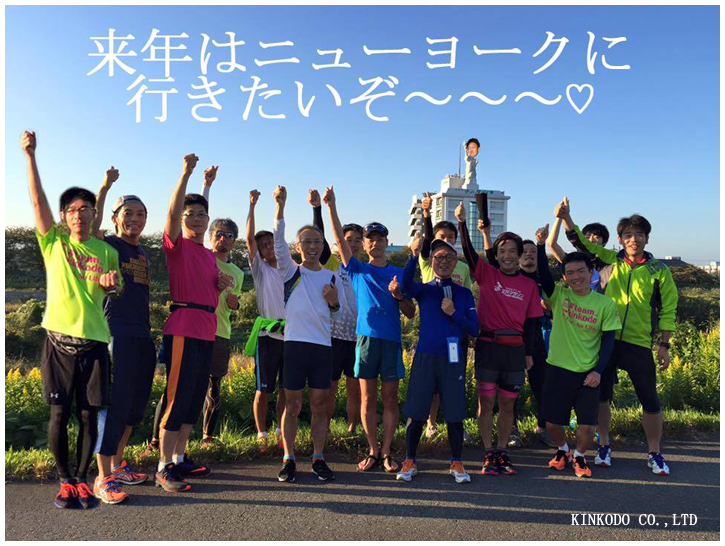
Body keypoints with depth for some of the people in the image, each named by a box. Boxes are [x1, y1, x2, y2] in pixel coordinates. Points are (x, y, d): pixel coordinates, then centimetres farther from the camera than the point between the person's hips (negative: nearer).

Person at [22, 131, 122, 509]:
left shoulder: (106, 251, 8)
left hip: (94, 341, 1)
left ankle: (82, 478, 20)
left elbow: (115, 291, 12)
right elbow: (37, 199, -4)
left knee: (89, 415, 4)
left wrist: (112, 285, -13)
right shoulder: (53, 242, 5)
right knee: (60, 414, 3)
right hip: (59, 339, -1)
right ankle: (65, 480, 20)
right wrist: (30, 155, -11)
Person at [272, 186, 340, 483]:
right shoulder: (290, 271, 3)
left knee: (320, 404, 7)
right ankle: (289, 459, 14)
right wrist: (280, 206, -24)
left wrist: (334, 301, -5)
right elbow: (278, 241, -13)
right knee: (293, 404, 3)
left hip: (322, 346, 3)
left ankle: (318, 459, 17)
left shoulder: (330, 276, 12)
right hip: (295, 344, -3)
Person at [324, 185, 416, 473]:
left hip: (391, 339, 0)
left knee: (390, 398, 3)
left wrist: (399, 295, -11)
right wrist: (331, 206, -3)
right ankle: (373, 451, 15)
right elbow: (340, 239, 2)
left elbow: (411, 313, 9)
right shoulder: (358, 270, 11)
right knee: (368, 398, 3)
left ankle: (386, 452, 13)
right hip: (366, 337, 0)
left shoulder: (398, 273, 11)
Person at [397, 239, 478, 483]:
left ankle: (456, 463, 22)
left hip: (453, 358, 1)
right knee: (416, 413, 3)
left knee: (454, 415, 5)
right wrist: (414, 255, -34)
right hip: (425, 356, -1)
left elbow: (474, 330, 4)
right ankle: (409, 461, 19)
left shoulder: (464, 293, 10)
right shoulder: (423, 289, 5)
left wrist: (453, 313, -11)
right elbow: (405, 284, -20)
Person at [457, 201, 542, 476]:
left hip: (515, 349, 2)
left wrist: (529, 352, 4)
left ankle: (502, 452, 23)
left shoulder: (529, 285, 7)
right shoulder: (487, 274, 1)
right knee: (486, 402, 1)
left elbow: (531, 320, 8)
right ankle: (489, 455, 13)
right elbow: (469, 251, -13)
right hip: (488, 346, -2)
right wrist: (462, 223, -26)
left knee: (507, 404, 10)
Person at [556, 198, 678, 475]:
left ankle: (655, 454, 24)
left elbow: (668, 309, 2)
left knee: (650, 401, 6)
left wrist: (664, 345, -2)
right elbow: (582, 243, 3)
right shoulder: (612, 261, 3)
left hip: (639, 345, -1)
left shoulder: (659, 271, 0)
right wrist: (566, 217, -10)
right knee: (602, 395, 9)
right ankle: (604, 446, 27)